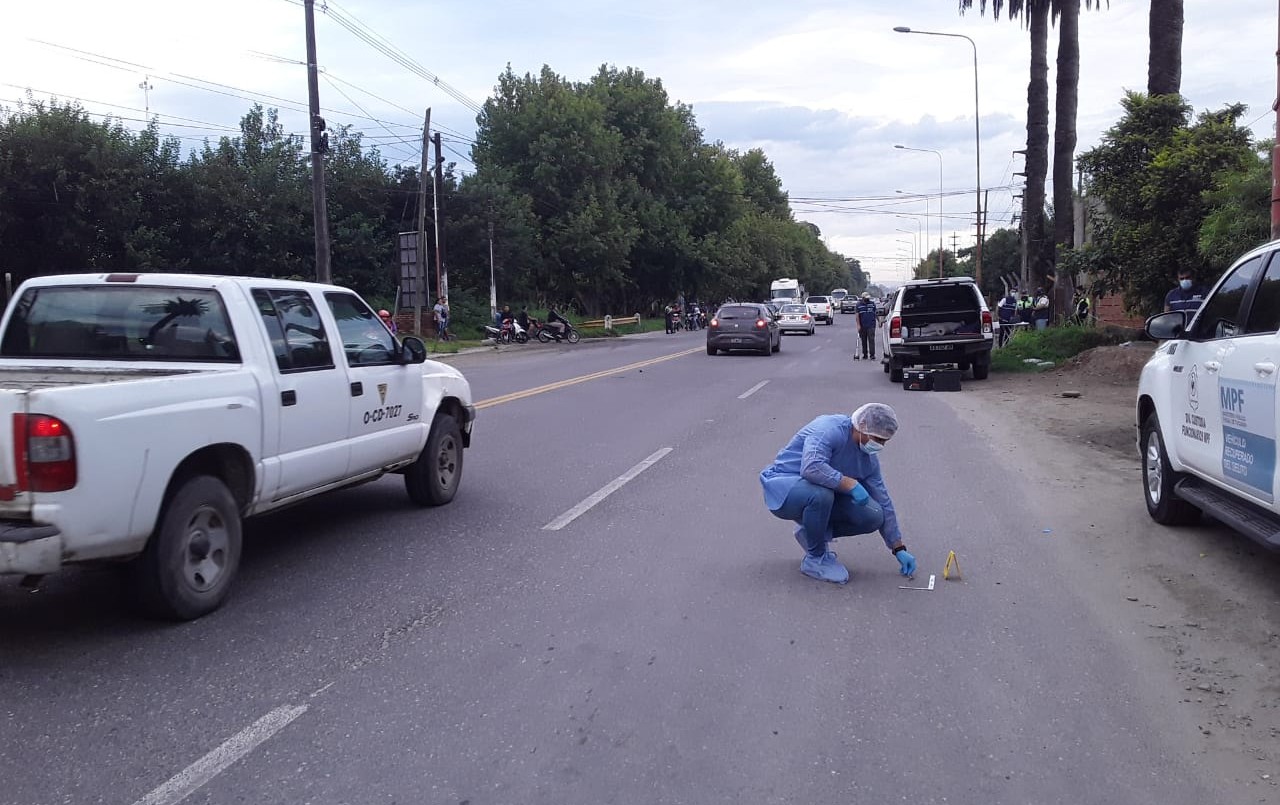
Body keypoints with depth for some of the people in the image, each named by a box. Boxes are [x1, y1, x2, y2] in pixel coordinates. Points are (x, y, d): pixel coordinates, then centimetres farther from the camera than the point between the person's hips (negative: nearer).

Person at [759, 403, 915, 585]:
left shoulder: (868, 457, -1)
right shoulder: (830, 429, -25)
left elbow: (884, 503, 6)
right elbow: (811, 467, -42)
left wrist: (899, 549, 6)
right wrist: (851, 484, -33)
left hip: (822, 494, 7)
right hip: (783, 487, -7)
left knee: (873, 515, -10)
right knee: (821, 494, -39)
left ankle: (812, 532, 10)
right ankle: (815, 559, -15)